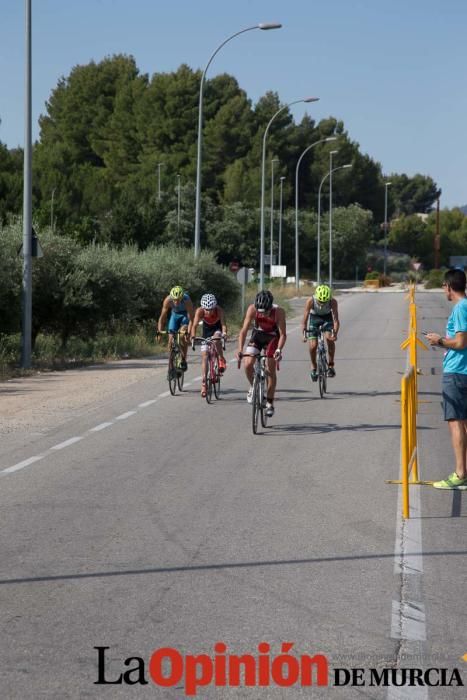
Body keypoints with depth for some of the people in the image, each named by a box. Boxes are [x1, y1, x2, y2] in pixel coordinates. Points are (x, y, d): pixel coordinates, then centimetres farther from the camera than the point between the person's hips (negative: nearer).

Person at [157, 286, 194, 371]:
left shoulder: (187, 301, -36)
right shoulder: (167, 300, -30)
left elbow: (191, 319, -34)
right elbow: (162, 317, -24)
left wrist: (188, 333, -45)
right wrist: (159, 331, -33)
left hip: (186, 315, -3)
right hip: (175, 315, 3)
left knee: (182, 336, -27)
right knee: (171, 340, -7)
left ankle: (183, 360, -13)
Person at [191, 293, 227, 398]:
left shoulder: (219, 310, -33)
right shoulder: (200, 311, -30)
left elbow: (223, 324, -40)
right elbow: (195, 325, -36)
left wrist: (224, 333, -60)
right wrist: (193, 336, -54)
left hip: (217, 328, -2)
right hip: (206, 328, 2)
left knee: (216, 339, -37)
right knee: (204, 356, -5)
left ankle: (222, 360, -12)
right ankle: (204, 383, 1)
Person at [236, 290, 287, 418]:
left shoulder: (278, 311, -31)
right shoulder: (252, 309, -29)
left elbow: (283, 334, -29)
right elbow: (244, 330, -29)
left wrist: (279, 349, -45)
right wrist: (240, 349, -42)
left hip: (272, 338, -1)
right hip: (257, 336, 1)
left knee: (271, 370, -6)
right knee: (248, 365, -17)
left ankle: (270, 403, 6)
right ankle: (253, 387, 12)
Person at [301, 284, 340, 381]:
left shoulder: (333, 302, -31)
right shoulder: (310, 301, -33)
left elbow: (336, 320, -32)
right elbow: (305, 319, -31)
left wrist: (335, 333, -48)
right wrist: (304, 334, -43)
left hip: (327, 317, 0)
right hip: (314, 318, 0)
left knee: (330, 339, -24)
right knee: (313, 345, -12)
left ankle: (331, 365, -9)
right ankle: (313, 368, 11)